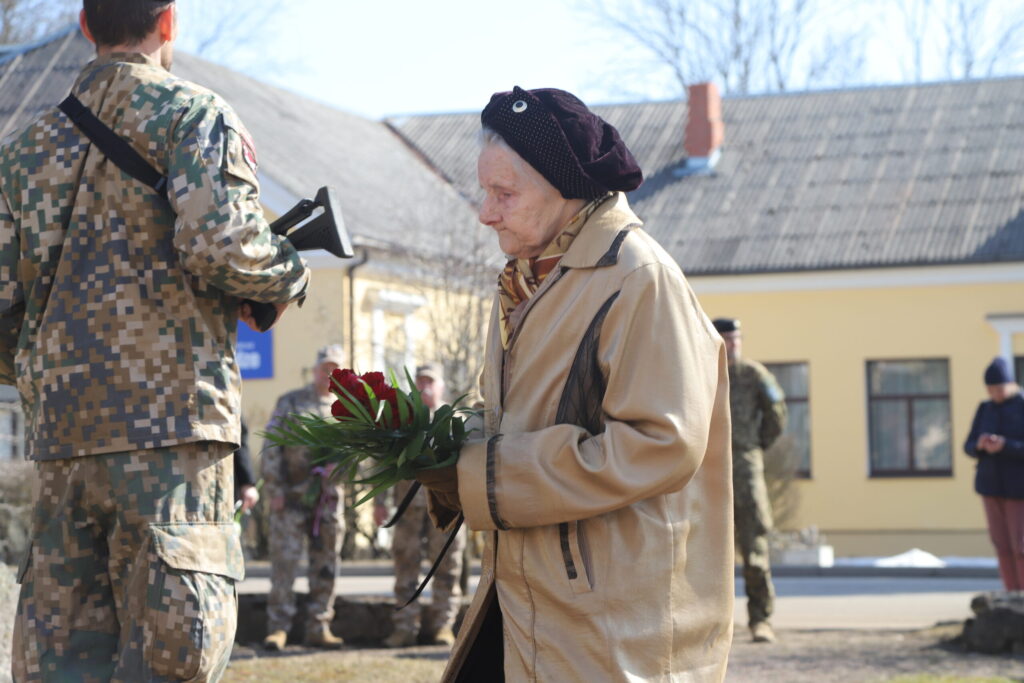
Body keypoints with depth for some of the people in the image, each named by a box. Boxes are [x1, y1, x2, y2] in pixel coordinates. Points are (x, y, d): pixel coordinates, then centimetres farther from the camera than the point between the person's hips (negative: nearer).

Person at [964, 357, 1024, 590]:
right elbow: (969, 447, 4)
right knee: (1003, 545, 3)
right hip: (992, 484, 5)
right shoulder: (985, 409, 6)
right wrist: (979, 445, -19)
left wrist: (1005, 446, -30)